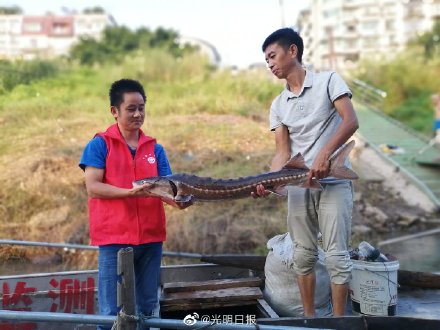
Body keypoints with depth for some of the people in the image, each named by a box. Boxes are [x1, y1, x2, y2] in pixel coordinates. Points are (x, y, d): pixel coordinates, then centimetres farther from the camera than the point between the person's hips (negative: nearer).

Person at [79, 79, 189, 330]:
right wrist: (130, 192, -22)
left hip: (151, 237, 4)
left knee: (147, 308, 15)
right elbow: (92, 187, -10)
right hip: (114, 237, -4)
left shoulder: (155, 148, 9)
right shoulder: (99, 144, -2)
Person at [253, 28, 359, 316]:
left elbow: (351, 121, -13)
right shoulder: (278, 105, 10)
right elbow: (283, 153, 3)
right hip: (299, 186, 5)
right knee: (304, 255, 9)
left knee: (336, 255, -5)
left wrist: (325, 153, -26)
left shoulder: (328, 81, -1)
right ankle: (309, 317, 22)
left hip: (334, 183, -4)